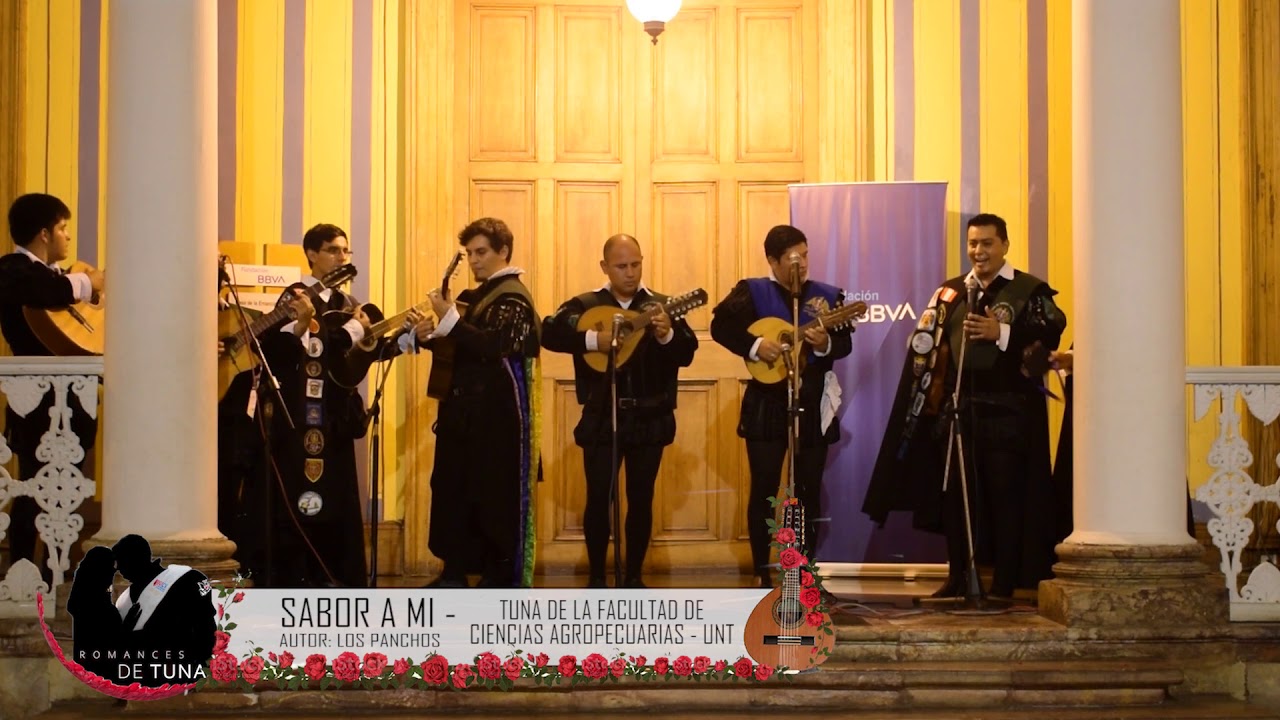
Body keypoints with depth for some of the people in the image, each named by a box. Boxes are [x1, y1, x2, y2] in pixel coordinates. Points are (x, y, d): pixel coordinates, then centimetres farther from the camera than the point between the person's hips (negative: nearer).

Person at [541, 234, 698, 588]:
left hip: (649, 419, 1)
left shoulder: (661, 305, 3)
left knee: (641, 499, 6)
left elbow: (687, 354, -7)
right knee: (599, 498, -1)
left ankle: (634, 576, 17)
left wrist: (667, 334, -27)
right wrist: (593, 339, -25)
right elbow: (548, 332, -14)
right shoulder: (585, 305, 0)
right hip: (601, 419, -1)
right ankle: (597, 577, 12)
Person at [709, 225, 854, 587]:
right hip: (767, 404, -2)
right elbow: (720, 325, -9)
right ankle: (762, 575, 8)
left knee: (809, 491, 5)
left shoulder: (828, 295, 5)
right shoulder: (752, 291, -1)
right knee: (763, 490, 0)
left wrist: (826, 344, -23)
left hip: (813, 404, 2)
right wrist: (755, 345, -21)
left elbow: (845, 343, -2)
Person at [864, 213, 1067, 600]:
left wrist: (1001, 332, -20)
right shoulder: (950, 292, 17)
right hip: (957, 407, 5)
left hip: (1007, 411, -5)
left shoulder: (1030, 290, 2)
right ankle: (959, 575, 17)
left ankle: (1006, 580, 3)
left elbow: (1051, 332, -14)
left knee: (1006, 493, -4)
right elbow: (925, 345, 12)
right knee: (954, 491, 7)